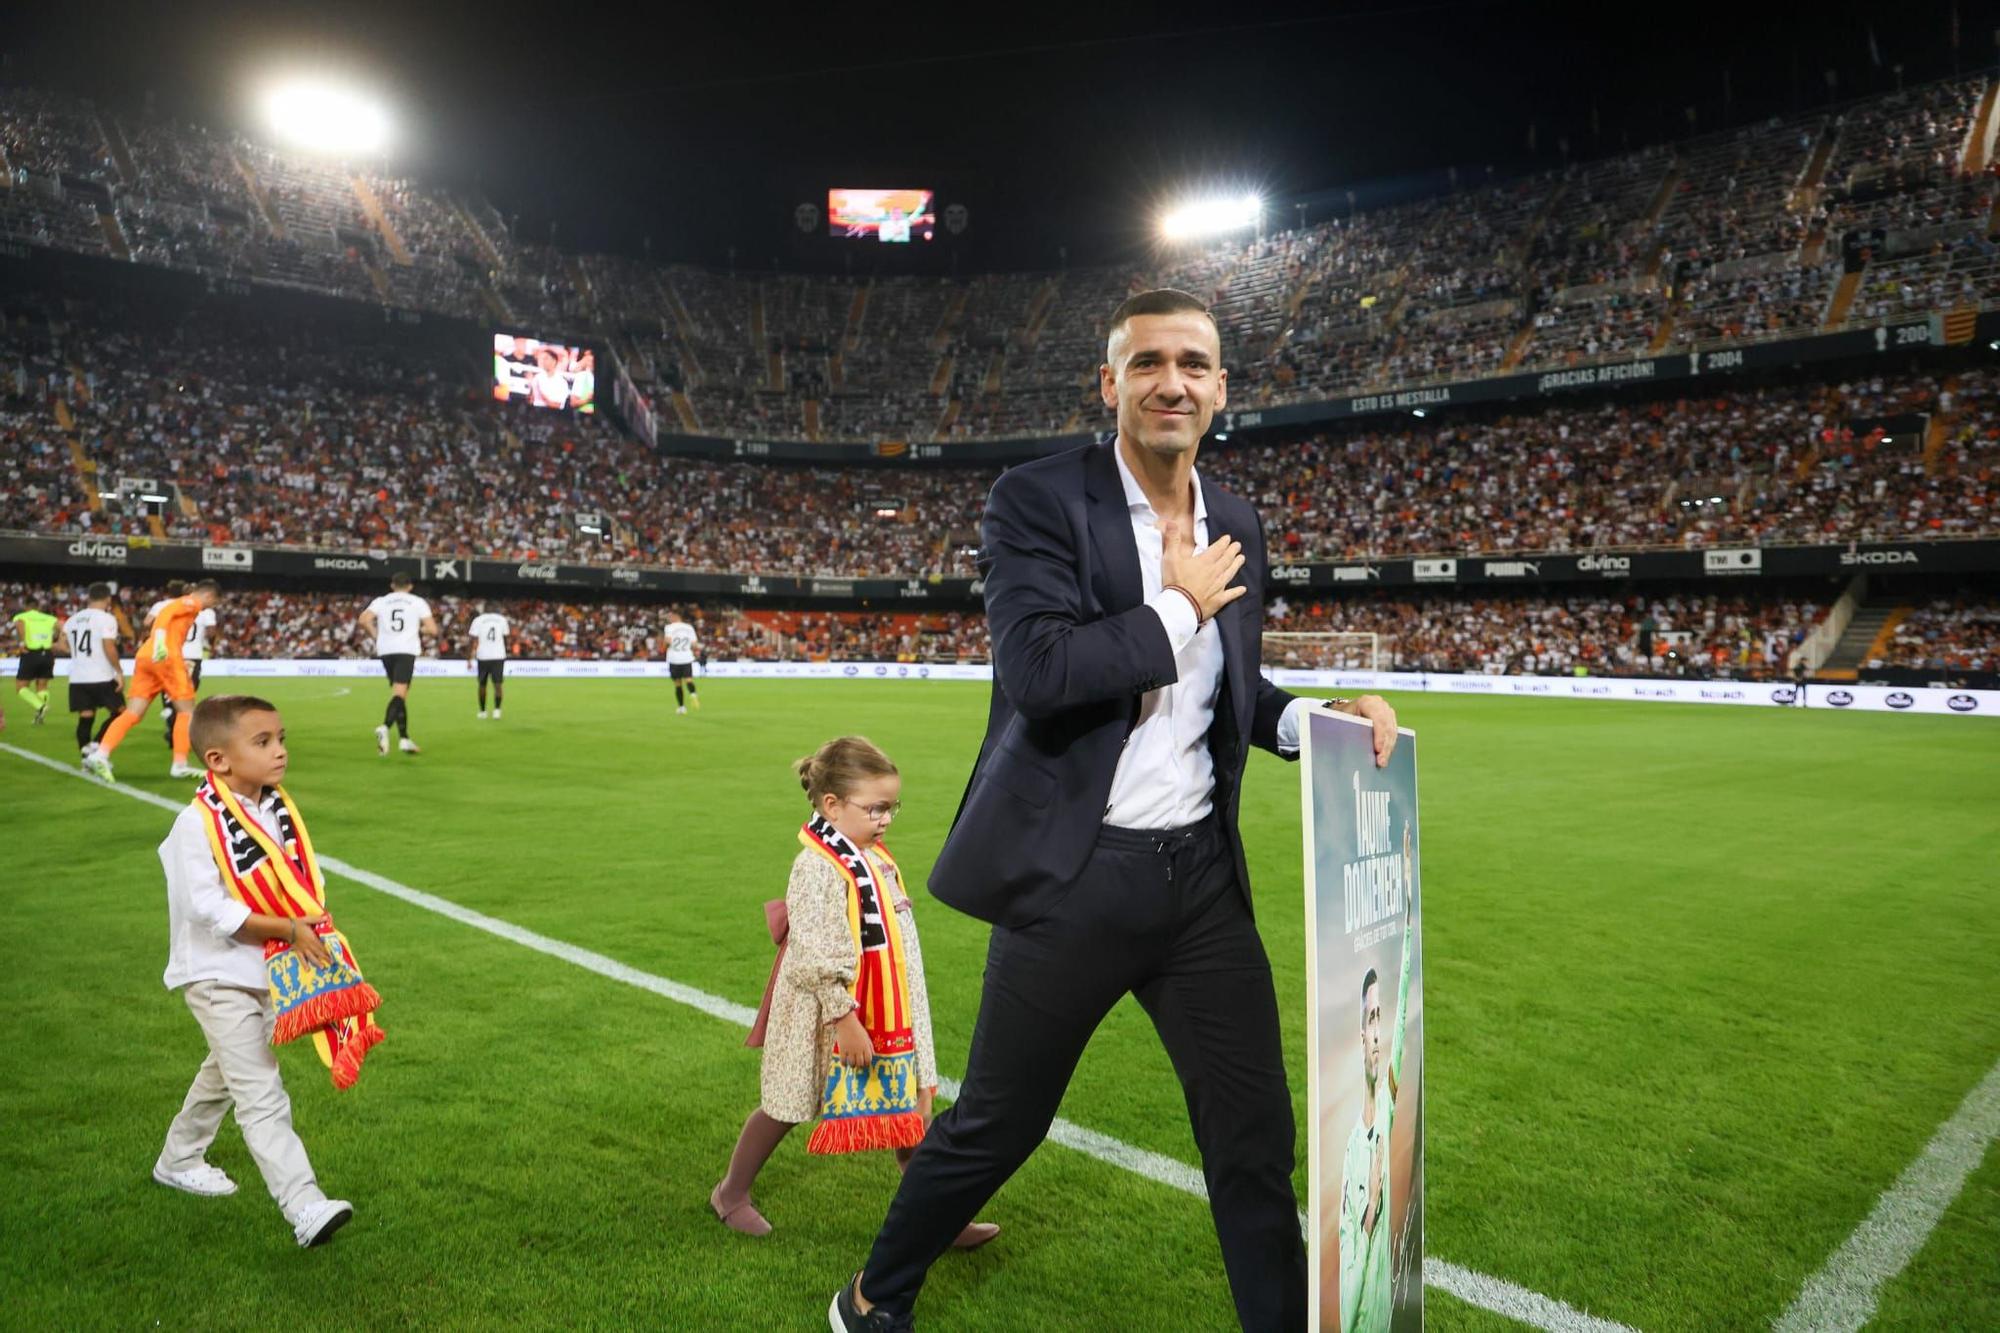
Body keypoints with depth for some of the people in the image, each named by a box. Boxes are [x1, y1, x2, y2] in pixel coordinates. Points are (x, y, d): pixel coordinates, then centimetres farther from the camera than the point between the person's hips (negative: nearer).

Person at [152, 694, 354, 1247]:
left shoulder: (278, 811, 1)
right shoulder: (198, 823, -21)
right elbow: (209, 907, -25)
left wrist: (310, 928, -3)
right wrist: (288, 928, -27)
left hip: (268, 970, 8)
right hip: (217, 975, -8)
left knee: (225, 1073, 26)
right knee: (261, 1093, -10)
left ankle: (178, 1161, 48)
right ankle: (305, 1206, -13)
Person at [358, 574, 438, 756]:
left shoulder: (381, 601, 14)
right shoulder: (418, 602, 9)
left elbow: (364, 620, -4)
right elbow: (433, 630, 2)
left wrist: (376, 637, 10)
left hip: (385, 650, 3)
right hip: (407, 650, -3)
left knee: (400, 694, 14)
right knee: (399, 693, -13)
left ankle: (405, 739, 14)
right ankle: (385, 727, -38)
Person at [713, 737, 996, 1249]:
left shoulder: (875, 860, 5)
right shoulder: (818, 867, -23)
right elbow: (819, 959, -26)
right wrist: (845, 1020, -24)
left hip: (890, 1020, 8)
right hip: (823, 1019, -8)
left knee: (909, 1110, 10)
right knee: (785, 1108, 12)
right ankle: (731, 1192, 35)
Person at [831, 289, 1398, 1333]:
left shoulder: (1236, 526, 10)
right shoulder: (1039, 500, -10)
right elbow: (1036, 667, -25)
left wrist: (1317, 719, 1)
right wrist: (1180, 606, -15)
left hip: (1203, 871, 5)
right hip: (1074, 872, -5)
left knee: (1255, 1136, 11)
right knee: (993, 1127, 13)